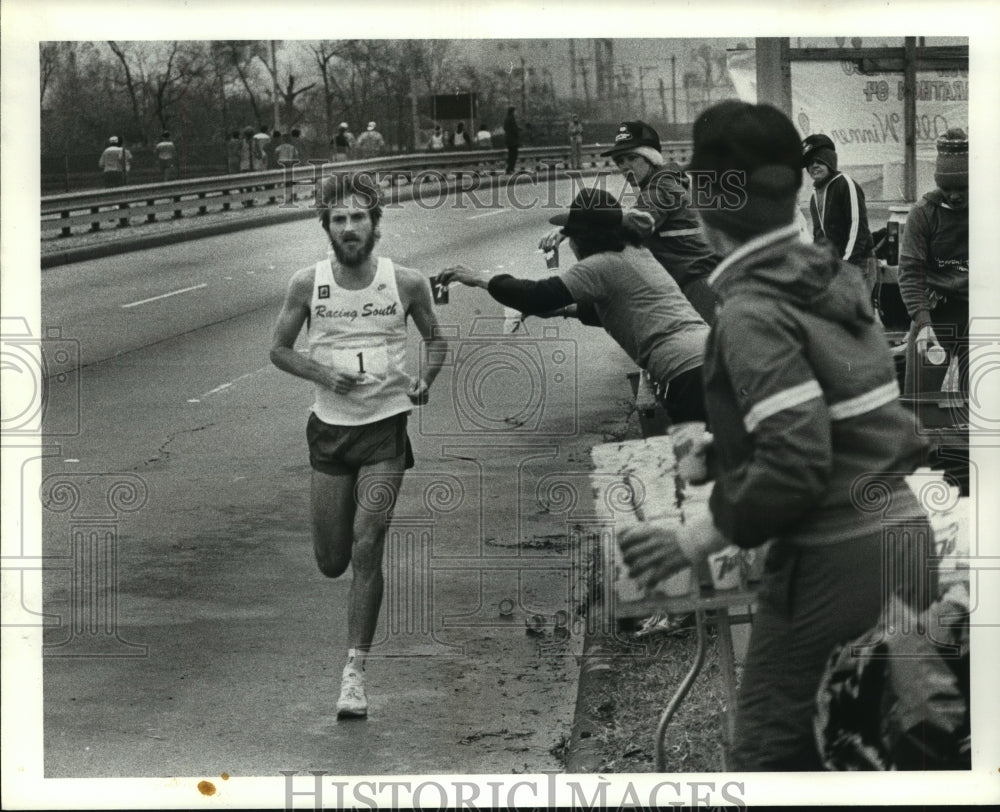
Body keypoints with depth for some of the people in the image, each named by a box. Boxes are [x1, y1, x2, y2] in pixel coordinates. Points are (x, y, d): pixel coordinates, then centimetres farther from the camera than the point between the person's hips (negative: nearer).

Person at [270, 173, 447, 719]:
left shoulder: (407, 283, -5)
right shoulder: (307, 284, -4)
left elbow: (435, 339, 11)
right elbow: (279, 350, 6)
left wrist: (424, 380, -8)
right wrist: (322, 373, -12)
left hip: (386, 428, -2)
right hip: (330, 428, 2)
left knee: (366, 549, -12)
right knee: (331, 562, 6)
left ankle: (354, 671, -3)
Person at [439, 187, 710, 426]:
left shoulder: (602, 266, -5)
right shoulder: (635, 254, 23)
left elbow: (541, 296, -12)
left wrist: (483, 280, 0)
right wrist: (570, 309, 35)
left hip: (686, 371, -9)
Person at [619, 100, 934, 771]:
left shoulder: (753, 313, -14)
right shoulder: (837, 279, 8)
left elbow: (797, 459, -23)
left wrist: (701, 538, -12)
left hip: (832, 559, -7)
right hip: (904, 532, 7)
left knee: (772, 751, 3)